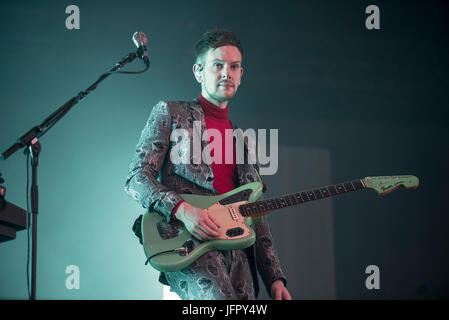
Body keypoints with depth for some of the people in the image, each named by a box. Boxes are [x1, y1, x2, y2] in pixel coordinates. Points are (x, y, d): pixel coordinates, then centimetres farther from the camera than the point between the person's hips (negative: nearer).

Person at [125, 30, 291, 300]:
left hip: (239, 255, 6)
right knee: (220, 298, -33)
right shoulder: (170, 113, 12)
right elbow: (136, 178, 2)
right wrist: (181, 209, -16)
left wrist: (275, 279, 12)